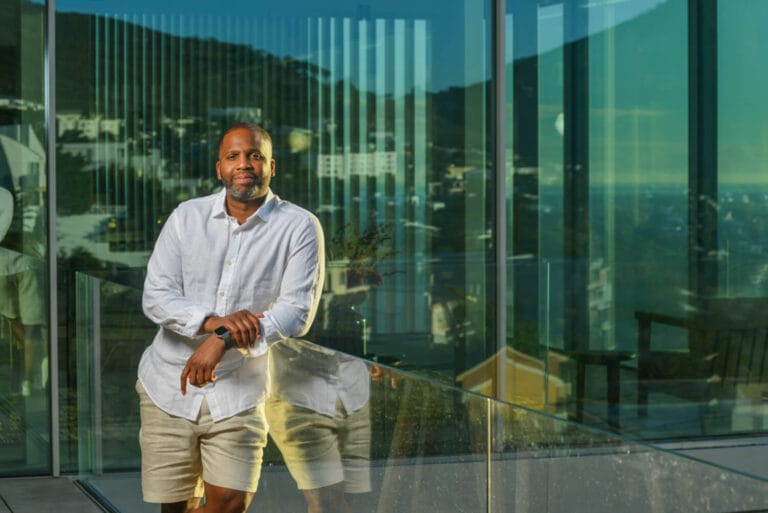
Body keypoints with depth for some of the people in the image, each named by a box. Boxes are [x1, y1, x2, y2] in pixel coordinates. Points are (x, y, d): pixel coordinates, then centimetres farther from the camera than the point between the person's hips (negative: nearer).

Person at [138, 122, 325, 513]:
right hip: (169, 386, 2)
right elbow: (155, 297, -4)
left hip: (238, 393, -2)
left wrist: (224, 341, -24)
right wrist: (210, 322, -22)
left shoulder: (299, 227, -5)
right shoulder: (186, 217, 2)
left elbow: (297, 311, -13)